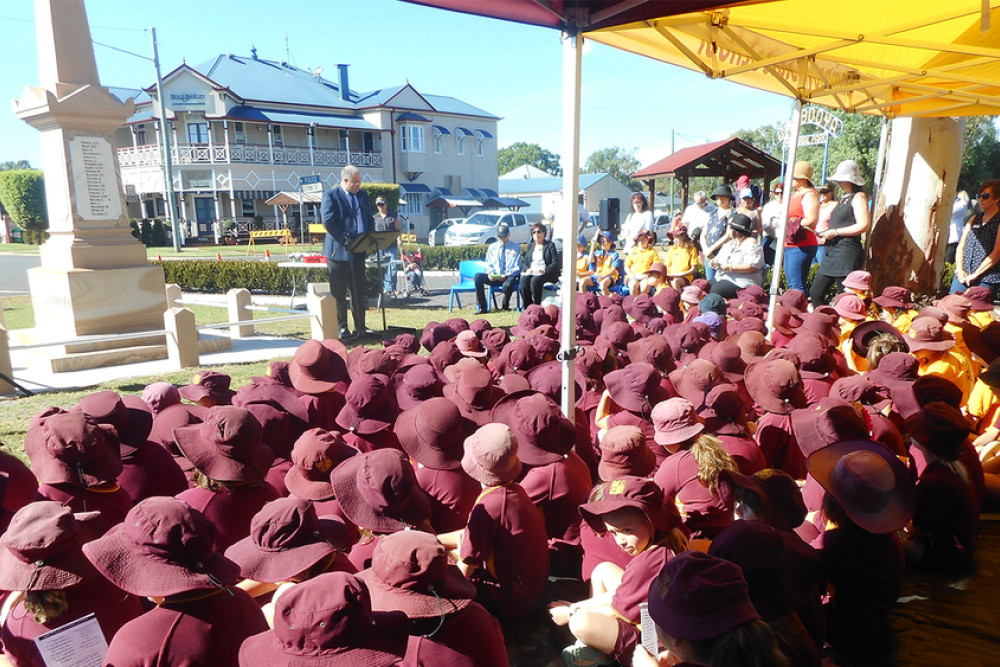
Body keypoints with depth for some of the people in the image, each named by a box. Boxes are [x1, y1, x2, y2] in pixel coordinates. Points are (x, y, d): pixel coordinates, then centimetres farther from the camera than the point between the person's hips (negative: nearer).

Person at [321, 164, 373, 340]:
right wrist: (345, 239, -19)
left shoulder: (362, 195, 13)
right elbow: (328, 221, -15)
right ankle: (341, 328, 9)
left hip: (358, 251, 6)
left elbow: (369, 218, 15)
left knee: (359, 292, 10)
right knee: (338, 293, 1)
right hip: (338, 251, -6)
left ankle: (360, 327, 18)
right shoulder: (330, 196, -5)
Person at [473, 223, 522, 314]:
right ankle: (482, 307, -18)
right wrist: (490, 273, -9)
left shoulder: (516, 248, 4)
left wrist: (506, 275, -19)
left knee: (508, 284, -40)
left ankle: (505, 305, -6)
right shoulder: (492, 247, 13)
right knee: (478, 277, -23)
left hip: (510, 276, -3)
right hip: (494, 277, 4)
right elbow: (489, 264, 15)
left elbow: (517, 267, -1)